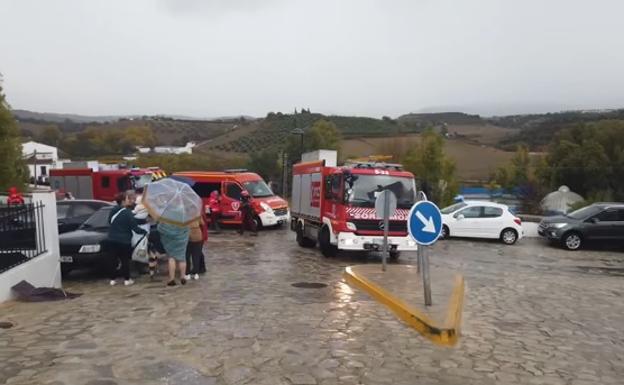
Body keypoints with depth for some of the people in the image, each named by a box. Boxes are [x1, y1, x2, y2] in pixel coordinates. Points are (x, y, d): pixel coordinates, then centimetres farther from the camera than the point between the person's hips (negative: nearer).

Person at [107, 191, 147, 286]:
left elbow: (109, 221, 19)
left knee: (113, 260, 11)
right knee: (125, 261, 5)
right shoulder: (128, 213, -15)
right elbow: (135, 228, -15)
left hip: (111, 240, 5)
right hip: (124, 241, -5)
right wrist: (144, 231, 0)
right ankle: (127, 279, 9)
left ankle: (113, 279, 16)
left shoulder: (113, 211, 4)